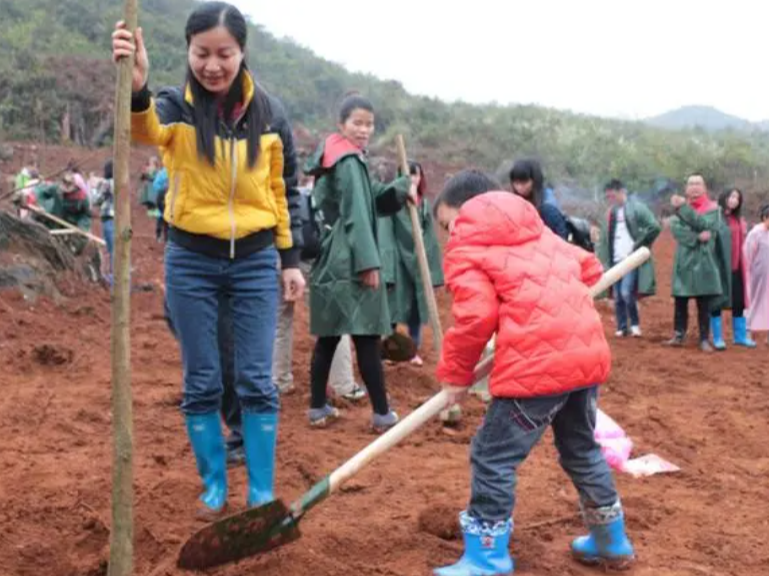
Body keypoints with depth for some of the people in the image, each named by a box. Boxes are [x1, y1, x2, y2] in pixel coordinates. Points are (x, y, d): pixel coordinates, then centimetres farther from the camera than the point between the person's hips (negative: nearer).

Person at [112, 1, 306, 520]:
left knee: (256, 381, 3)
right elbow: (146, 129, -33)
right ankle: (214, 487, 23)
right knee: (202, 383, 7)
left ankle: (263, 493, 14)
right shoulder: (176, 106, -8)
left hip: (255, 260, 1)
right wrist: (137, 88, -55)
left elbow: (277, 190, 8)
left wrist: (290, 259, 7)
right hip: (192, 261, -1)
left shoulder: (269, 112, 0)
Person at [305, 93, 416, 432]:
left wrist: (403, 187, 1)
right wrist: (369, 262, -21)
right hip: (349, 263, -10)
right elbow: (355, 215, -18)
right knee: (367, 339, -5)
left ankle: (318, 408, 16)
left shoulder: (345, 160, 19)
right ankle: (382, 414, -1)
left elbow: (375, 202, 18)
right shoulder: (349, 162, -11)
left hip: (332, 262, 10)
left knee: (328, 338, 11)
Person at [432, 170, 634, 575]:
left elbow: (476, 316, -9)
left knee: (492, 457, 3)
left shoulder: (465, 246, 3)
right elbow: (588, 268, 29)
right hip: (588, 352, 8)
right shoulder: (537, 231, 25)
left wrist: (456, 373, 2)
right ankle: (611, 542, 38)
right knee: (581, 449, 25)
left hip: (538, 363, -8)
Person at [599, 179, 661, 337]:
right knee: (618, 297, 6)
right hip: (616, 260, 6)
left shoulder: (637, 208, -6)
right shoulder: (611, 213, 15)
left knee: (626, 293, -16)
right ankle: (622, 328, 17)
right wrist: (605, 261, 9)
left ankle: (635, 324, 3)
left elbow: (655, 227, -12)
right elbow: (605, 238, 17)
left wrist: (639, 246, -11)